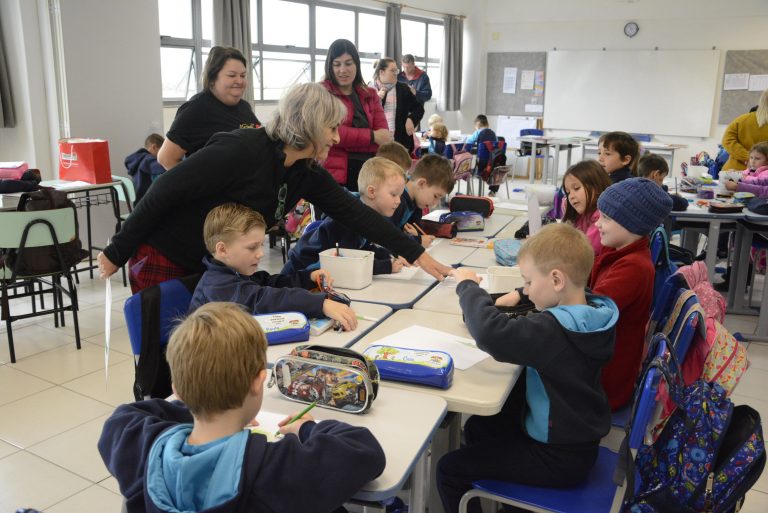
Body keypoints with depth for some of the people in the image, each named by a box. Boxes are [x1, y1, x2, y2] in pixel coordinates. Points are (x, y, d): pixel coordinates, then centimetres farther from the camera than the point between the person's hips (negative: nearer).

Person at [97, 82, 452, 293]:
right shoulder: (242, 150, -28)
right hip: (163, 260, -7)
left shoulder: (306, 173, -5)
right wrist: (117, 253, -17)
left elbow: (353, 213, -5)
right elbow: (166, 191, -24)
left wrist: (416, 254, -9)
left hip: (213, 268, 7)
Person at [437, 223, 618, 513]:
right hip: (577, 437, 9)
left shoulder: (554, 330, -32)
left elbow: (490, 332, -44)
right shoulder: (591, 315, -5)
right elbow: (525, 333, 8)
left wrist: (468, 285, -27)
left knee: (450, 470, -4)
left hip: (560, 458, -9)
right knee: (478, 427, 24)